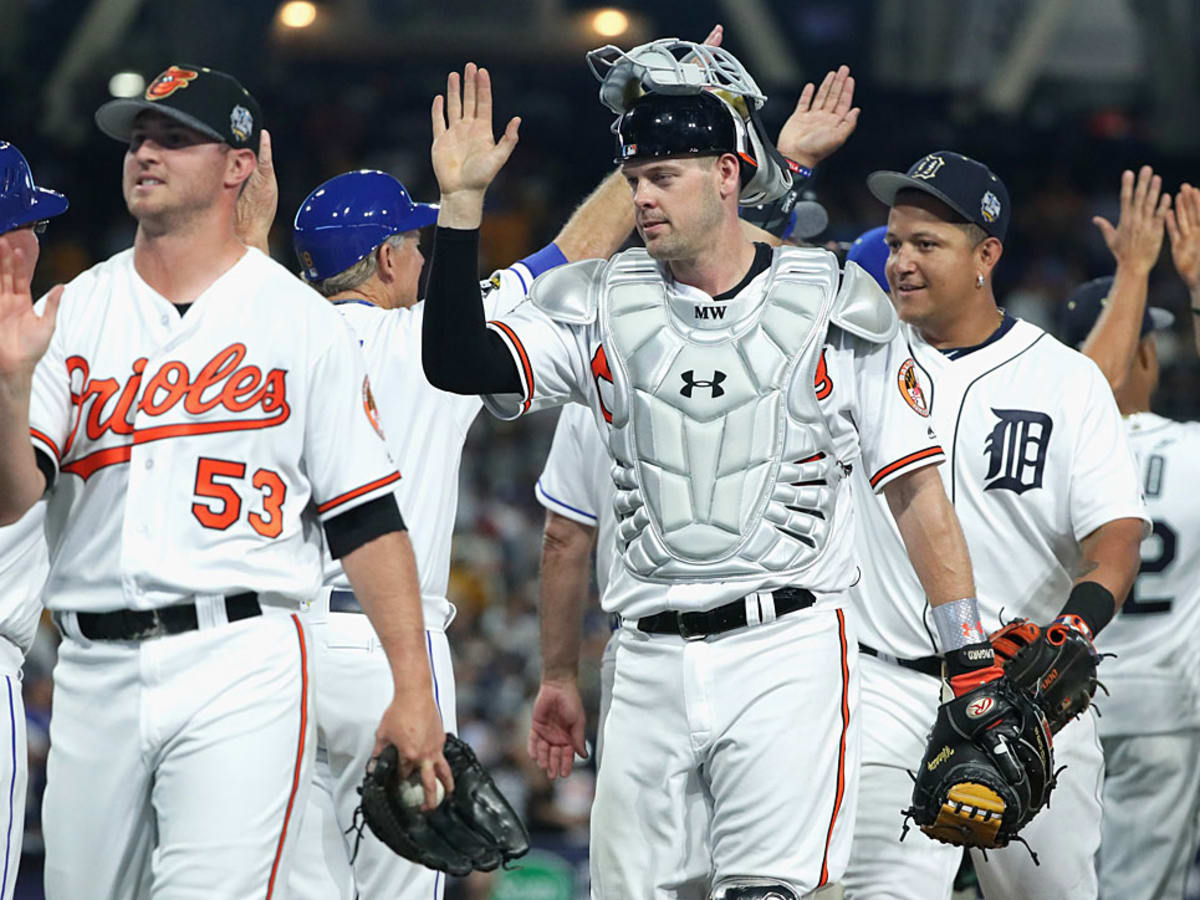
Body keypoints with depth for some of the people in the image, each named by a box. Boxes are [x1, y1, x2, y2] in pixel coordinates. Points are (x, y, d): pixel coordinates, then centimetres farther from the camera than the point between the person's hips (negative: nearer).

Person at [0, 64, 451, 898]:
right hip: (96, 670, 4)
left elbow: (367, 515, 2)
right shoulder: (72, 312, 10)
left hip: (243, 670, -4)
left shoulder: (305, 322, 4)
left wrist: (414, 688, -5)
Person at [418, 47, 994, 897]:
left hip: (788, 646, -3)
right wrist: (461, 203, -13)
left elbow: (918, 491, 3)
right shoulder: (602, 309, 8)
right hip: (654, 661, 3)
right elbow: (457, 364, -7)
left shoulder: (831, 304, 2)